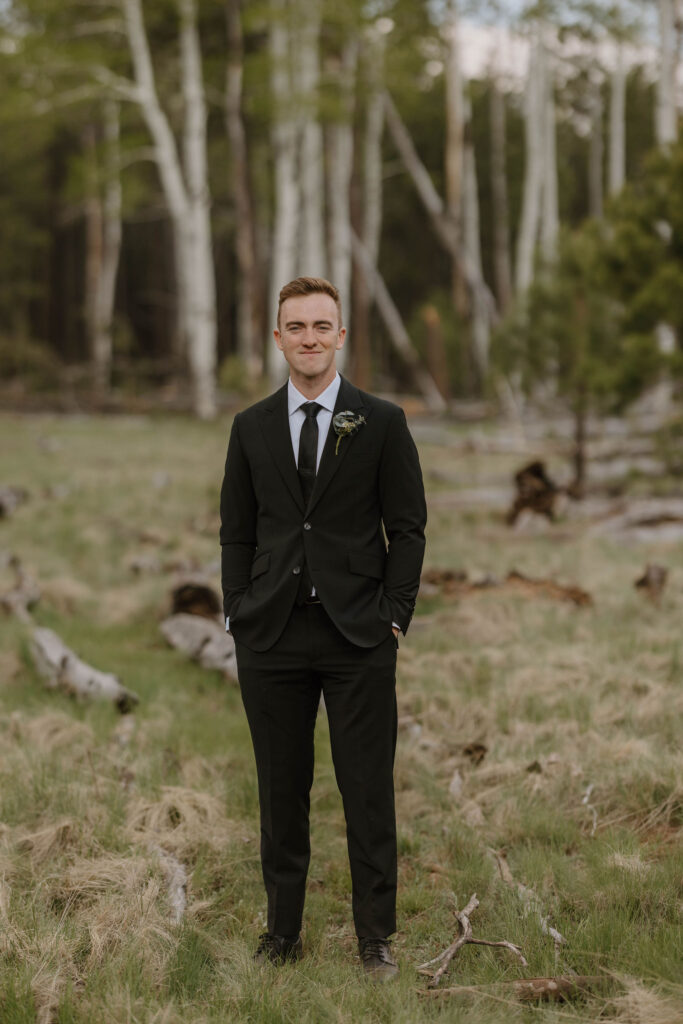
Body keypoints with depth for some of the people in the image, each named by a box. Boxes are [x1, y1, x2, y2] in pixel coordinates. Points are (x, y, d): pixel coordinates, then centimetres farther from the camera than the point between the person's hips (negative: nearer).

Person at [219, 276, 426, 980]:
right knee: (281, 792, 8)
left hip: (358, 637, -2)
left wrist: (393, 619, -4)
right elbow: (236, 533, 12)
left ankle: (375, 938, 11)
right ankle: (282, 931, 18)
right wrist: (240, 618, 3)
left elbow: (408, 528, 3)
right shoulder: (251, 428, 9)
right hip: (272, 638, 2)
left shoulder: (381, 422, 2)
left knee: (368, 794, 1)